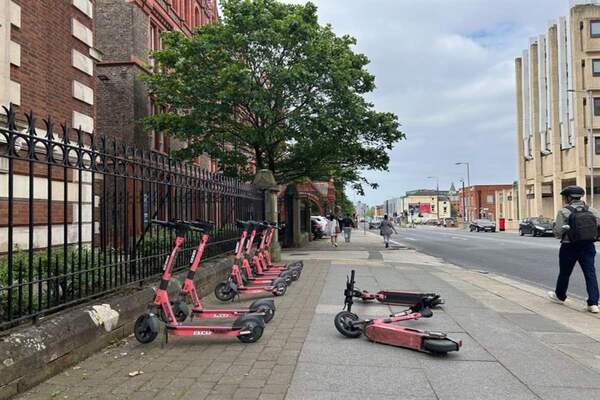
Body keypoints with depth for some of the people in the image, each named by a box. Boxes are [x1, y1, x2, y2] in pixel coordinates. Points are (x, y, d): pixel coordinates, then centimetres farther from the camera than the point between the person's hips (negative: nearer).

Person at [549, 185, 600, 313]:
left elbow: (558, 233, -13)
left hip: (569, 247, -3)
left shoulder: (563, 212, -11)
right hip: (588, 246, 3)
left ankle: (560, 296, 33)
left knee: (564, 273, 14)